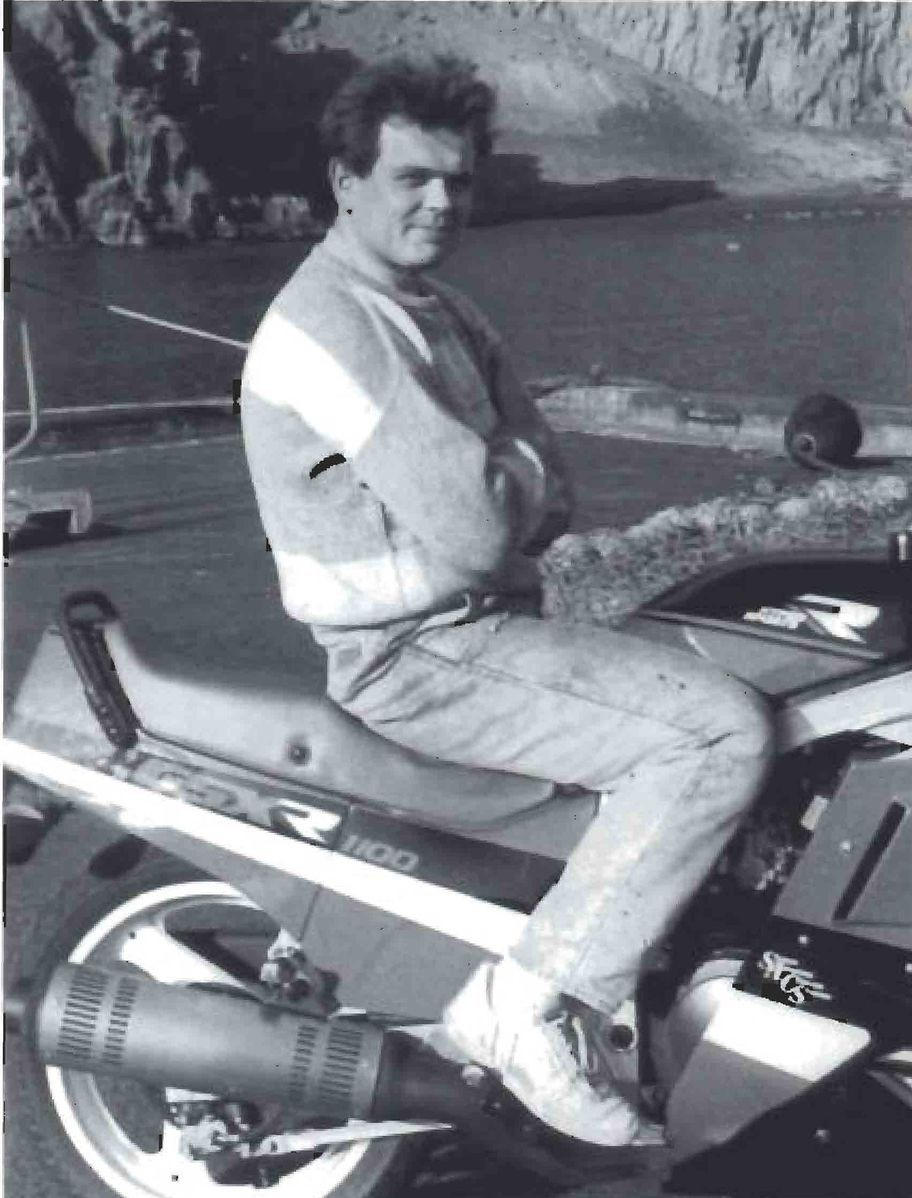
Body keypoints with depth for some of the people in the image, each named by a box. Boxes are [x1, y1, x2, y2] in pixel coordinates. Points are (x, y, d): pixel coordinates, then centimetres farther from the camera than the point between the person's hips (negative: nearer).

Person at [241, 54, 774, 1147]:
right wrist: (511, 472, -5)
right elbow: (472, 526, -26)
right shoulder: (329, 325, -19)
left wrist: (504, 488, -12)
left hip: (484, 615, 10)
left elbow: (549, 497, 9)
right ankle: (520, 1007, -17)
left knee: (714, 698, 16)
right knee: (723, 736, -21)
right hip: (422, 659, -10)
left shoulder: (440, 311, 14)